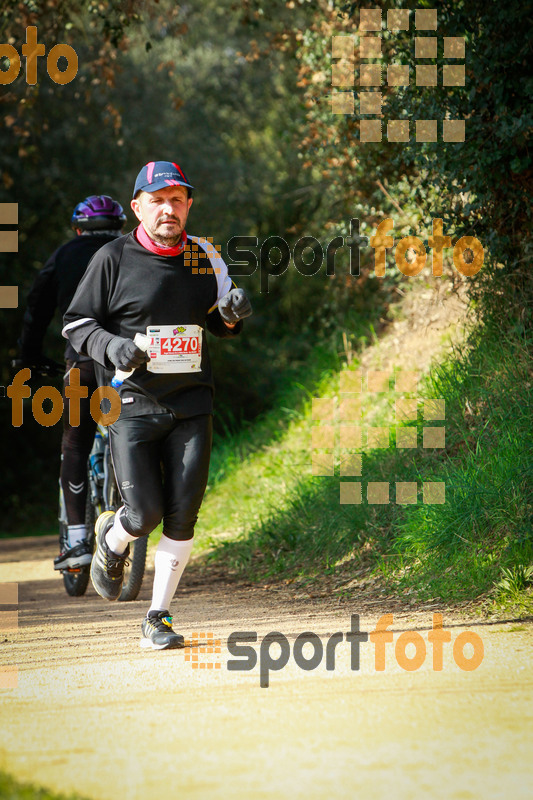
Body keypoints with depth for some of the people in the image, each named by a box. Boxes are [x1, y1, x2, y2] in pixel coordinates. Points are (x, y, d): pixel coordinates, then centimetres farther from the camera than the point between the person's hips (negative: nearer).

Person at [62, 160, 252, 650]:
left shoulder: (205, 257, 7)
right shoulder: (114, 259, -4)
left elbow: (219, 323, 19)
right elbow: (77, 323, 0)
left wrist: (233, 313, -4)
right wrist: (111, 347, -20)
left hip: (191, 407, 3)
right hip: (132, 404, -3)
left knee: (182, 516, -3)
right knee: (144, 514, -7)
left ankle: (158, 617, 10)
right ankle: (112, 540, 30)